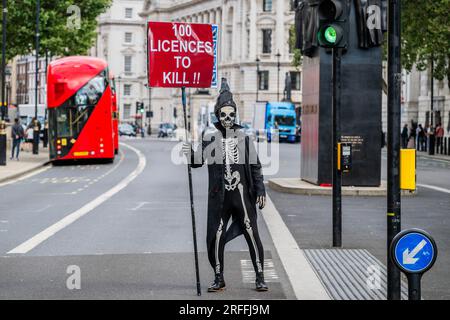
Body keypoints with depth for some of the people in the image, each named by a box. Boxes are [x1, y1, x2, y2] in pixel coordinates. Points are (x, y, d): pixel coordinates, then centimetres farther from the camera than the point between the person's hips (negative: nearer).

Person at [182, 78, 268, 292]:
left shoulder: (244, 137, 6)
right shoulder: (210, 137, 5)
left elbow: (255, 166, 8)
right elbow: (198, 161, 6)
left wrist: (260, 190, 2)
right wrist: (189, 154, -15)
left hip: (242, 194, 0)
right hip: (219, 196, 0)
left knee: (252, 234, -2)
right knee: (216, 236, 1)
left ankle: (260, 277, 6)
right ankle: (218, 278, 14)